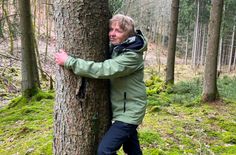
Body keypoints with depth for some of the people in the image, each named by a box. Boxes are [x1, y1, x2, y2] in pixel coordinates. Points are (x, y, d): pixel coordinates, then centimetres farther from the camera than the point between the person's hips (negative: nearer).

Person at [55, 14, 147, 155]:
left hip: (129, 111, -8)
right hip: (124, 109, 9)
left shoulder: (132, 56, -24)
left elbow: (103, 70, -34)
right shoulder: (115, 48, 3)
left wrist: (69, 61, -29)